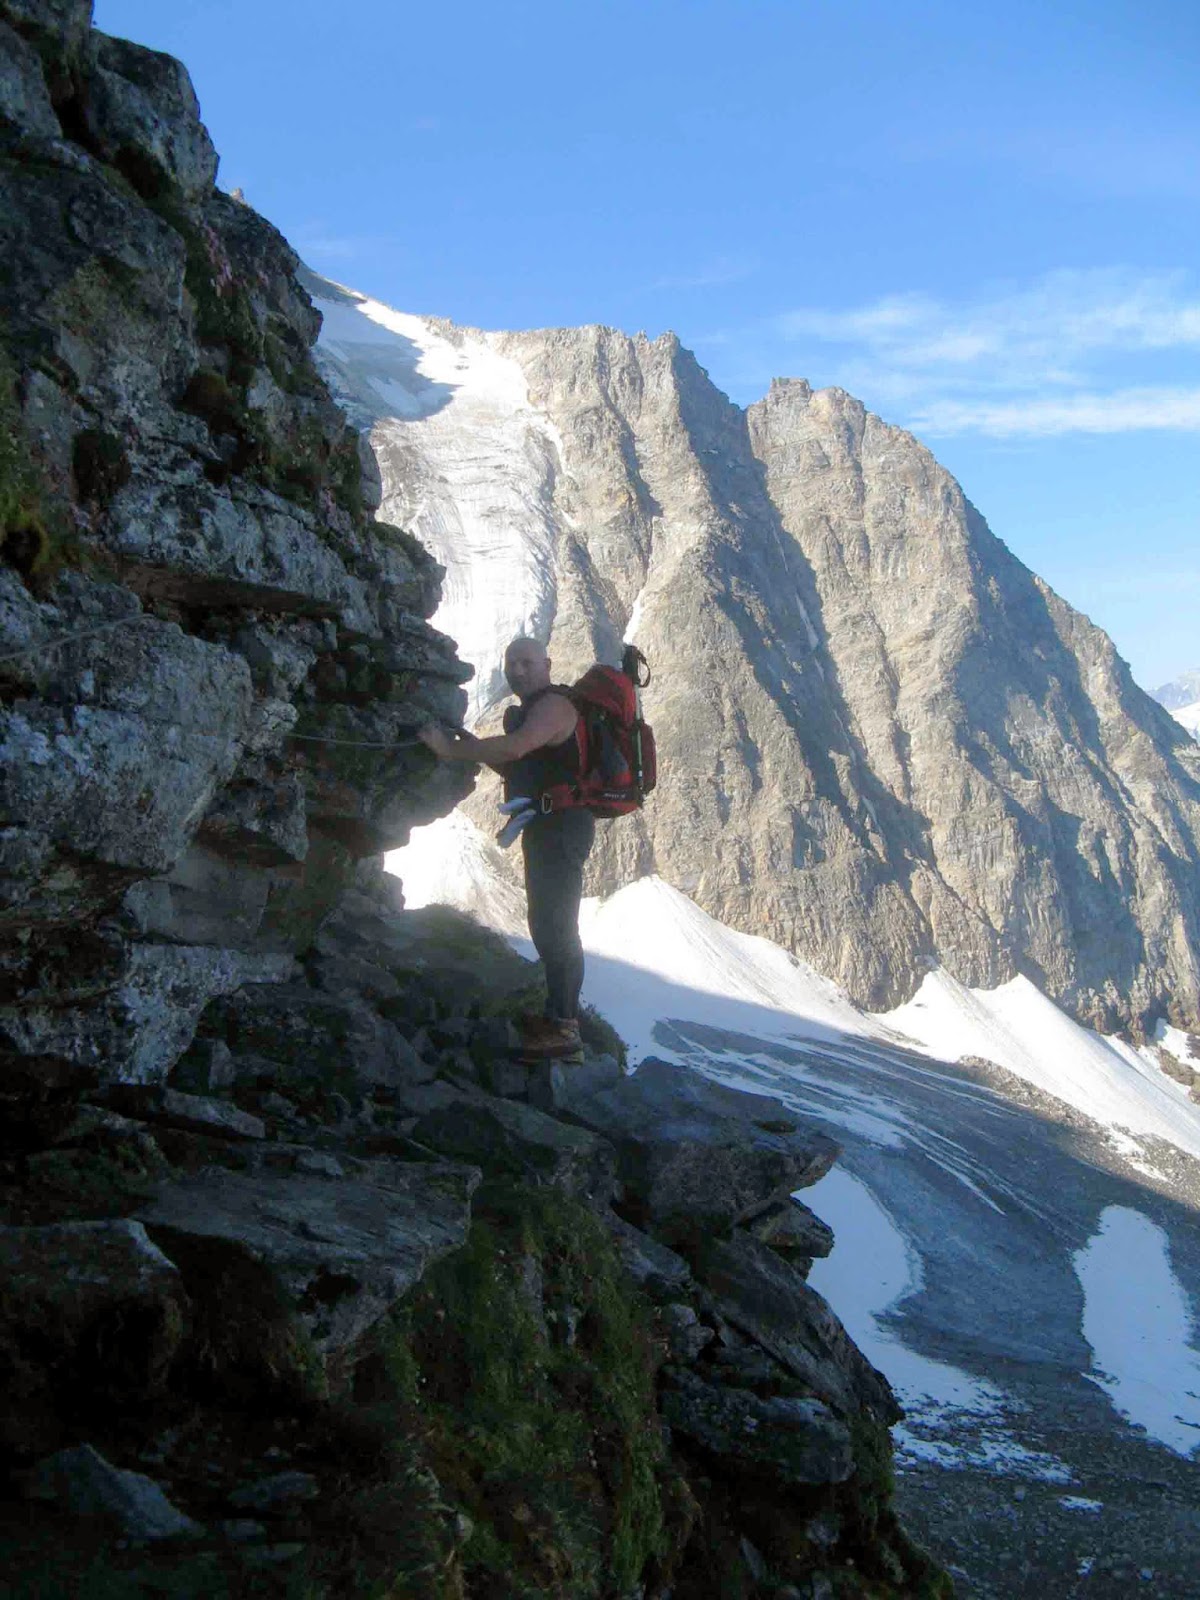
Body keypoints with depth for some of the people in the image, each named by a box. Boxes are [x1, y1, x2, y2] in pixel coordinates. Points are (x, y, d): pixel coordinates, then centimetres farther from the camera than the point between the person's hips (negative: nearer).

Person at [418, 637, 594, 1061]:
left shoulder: (553, 704, -14)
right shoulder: (525, 710, 20)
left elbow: (517, 746, -31)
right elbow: (519, 768, 23)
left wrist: (453, 749, -25)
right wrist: (474, 747, 9)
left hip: (561, 829, -11)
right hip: (545, 828, 11)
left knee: (554, 925, -13)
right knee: (549, 925, 17)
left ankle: (564, 1028, -11)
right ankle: (560, 1013, 27)